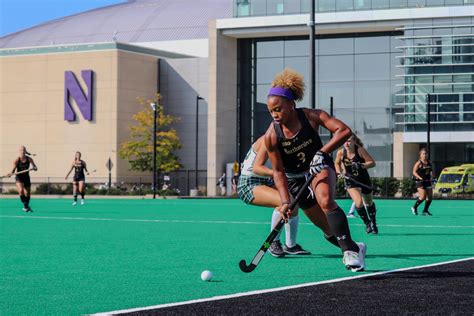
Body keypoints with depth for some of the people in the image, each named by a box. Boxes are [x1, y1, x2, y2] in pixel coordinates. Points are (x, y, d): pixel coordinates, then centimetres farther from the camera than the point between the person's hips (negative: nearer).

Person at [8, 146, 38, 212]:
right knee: (21, 190, -28)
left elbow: (35, 168, -4)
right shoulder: (17, 160, -11)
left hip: (26, 177, 3)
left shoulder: (29, 159, -6)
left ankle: (26, 206, 34)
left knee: (27, 194, 9)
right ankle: (25, 206, -18)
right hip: (19, 178, -3)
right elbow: (13, 169, -11)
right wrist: (11, 173, -32)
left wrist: (34, 168, -28)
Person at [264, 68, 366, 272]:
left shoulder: (311, 116, -20)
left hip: (320, 166, -2)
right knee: (328, 227, 1)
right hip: (295, 177, 2)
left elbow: (344, 131, -26)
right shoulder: (271, 136, -18)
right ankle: (354, 248, 28)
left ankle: (350, 250, -25)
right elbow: (278, 172, -13)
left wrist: (322, 152, -35)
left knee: (326, 201, -33)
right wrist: (285, 201, -24)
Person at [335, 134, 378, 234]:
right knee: (359, 203, -20)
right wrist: (339, 172, -9)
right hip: (351, 181, 0)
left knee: (369, 203, 19)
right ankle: (367, 223, 6)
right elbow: (337, 163, 9)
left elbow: (372, 163, -21)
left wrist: (361, 165, -37)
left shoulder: (360, 150, -21)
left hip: (364, 179, 0)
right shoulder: (340, 153, -13)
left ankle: (373, 223, 43)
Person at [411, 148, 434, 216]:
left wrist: (432, 177, 7)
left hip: (428, 181, 7)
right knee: (422, 197, -14)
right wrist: (420, 178, -23)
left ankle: (425, 211, 17)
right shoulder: (419, 163, -9)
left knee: (430, 197, 4)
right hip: (420, 182, -7)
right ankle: (414, 207, 9)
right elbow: (414, 172, -11)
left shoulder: (429, 162, 10)